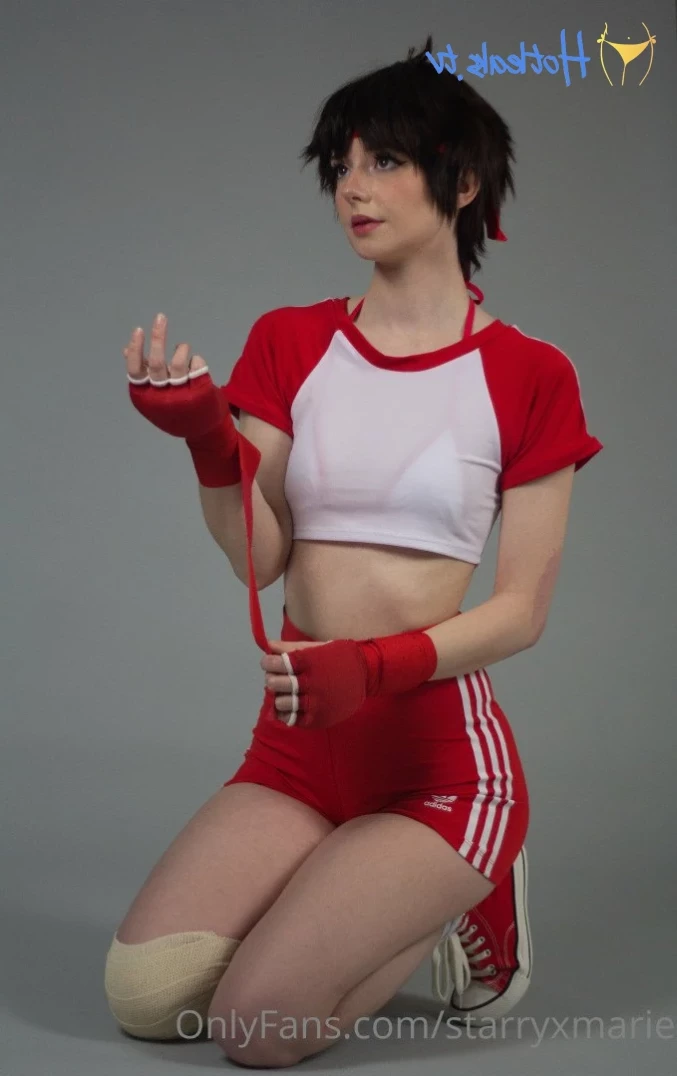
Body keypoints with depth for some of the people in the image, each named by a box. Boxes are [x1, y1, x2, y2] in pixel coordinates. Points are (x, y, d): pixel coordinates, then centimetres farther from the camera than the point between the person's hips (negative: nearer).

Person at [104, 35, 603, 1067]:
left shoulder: (526, 375, -4)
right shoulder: (289, 344, 6)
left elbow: (523, 609, -6)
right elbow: (259, 558, -3)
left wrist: (374, 667, -22)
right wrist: (207, 441, -21)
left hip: (443, 750, -4)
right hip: (297, 748, 4)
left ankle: (461, 911, 10)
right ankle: (386, 900, 13)